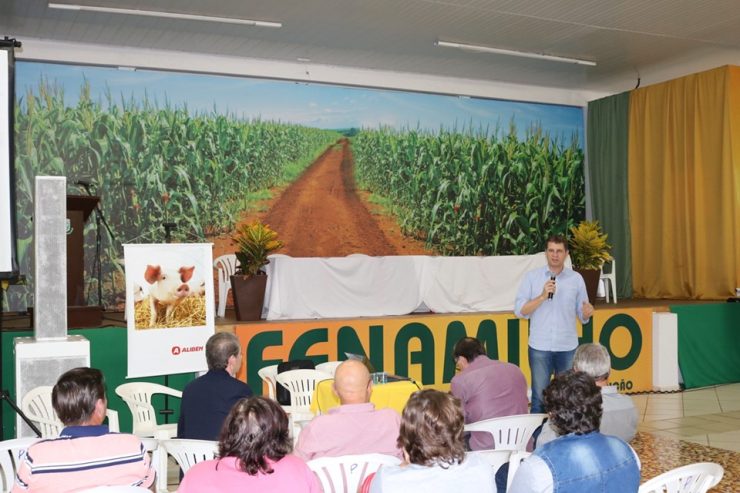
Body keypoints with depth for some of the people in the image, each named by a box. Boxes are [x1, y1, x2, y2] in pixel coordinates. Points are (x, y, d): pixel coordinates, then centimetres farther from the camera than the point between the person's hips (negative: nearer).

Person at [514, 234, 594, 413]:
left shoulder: (576, 278, 5)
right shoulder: (531, 277, 1)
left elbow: (582, 316, 7)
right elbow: (520, 311, -6)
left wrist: (587, 312, -16)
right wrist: (543, 296, -17)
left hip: (568, 347, 1)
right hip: (540, 347, -1)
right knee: (539, 398, 3)